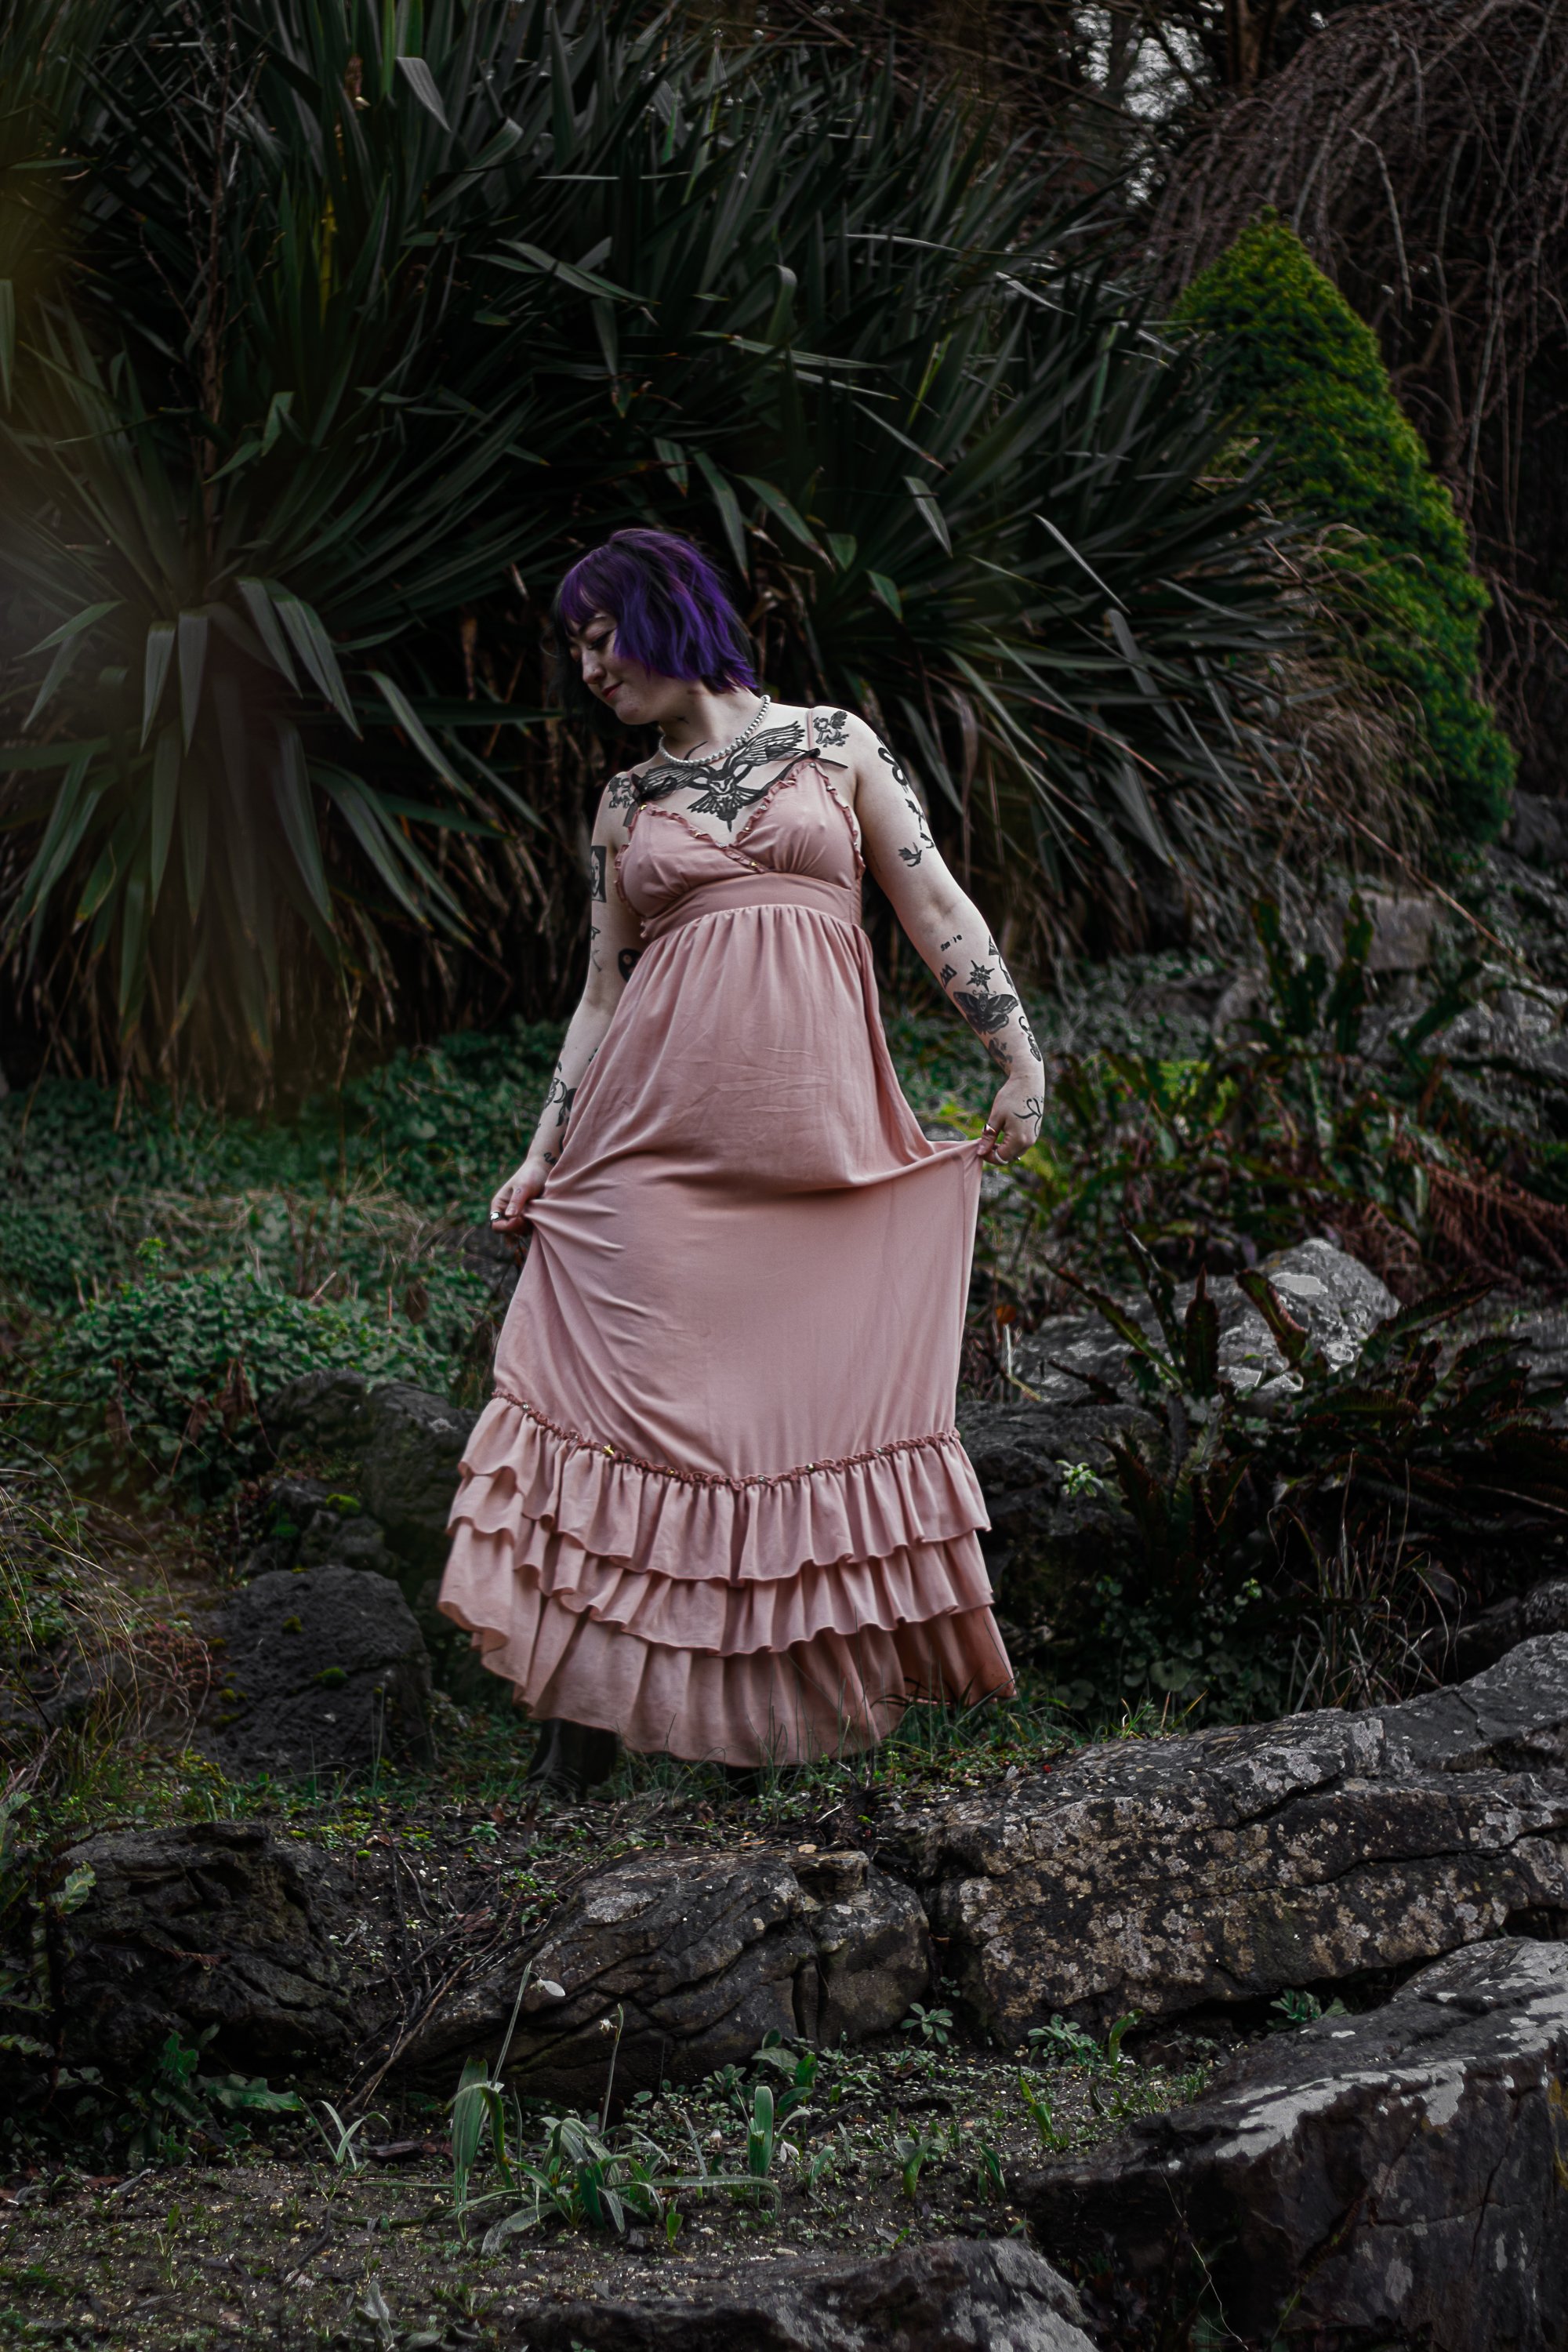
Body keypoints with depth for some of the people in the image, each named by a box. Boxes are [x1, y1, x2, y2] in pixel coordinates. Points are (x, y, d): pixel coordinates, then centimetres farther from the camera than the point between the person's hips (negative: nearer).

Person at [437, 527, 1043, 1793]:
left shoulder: (834, 742, 10)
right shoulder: (629, 802, 15)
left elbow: (938, 906, 7)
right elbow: (604, 990, 16)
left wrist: (1020, 1056, 0)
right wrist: (545, 1155, 10)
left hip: (820, 1126, -1)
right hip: (660, 1137, 1)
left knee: (836, 1395, -2)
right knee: (637, 1394, -7)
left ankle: (798, 1685, 7)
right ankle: (597, 1696, -1)